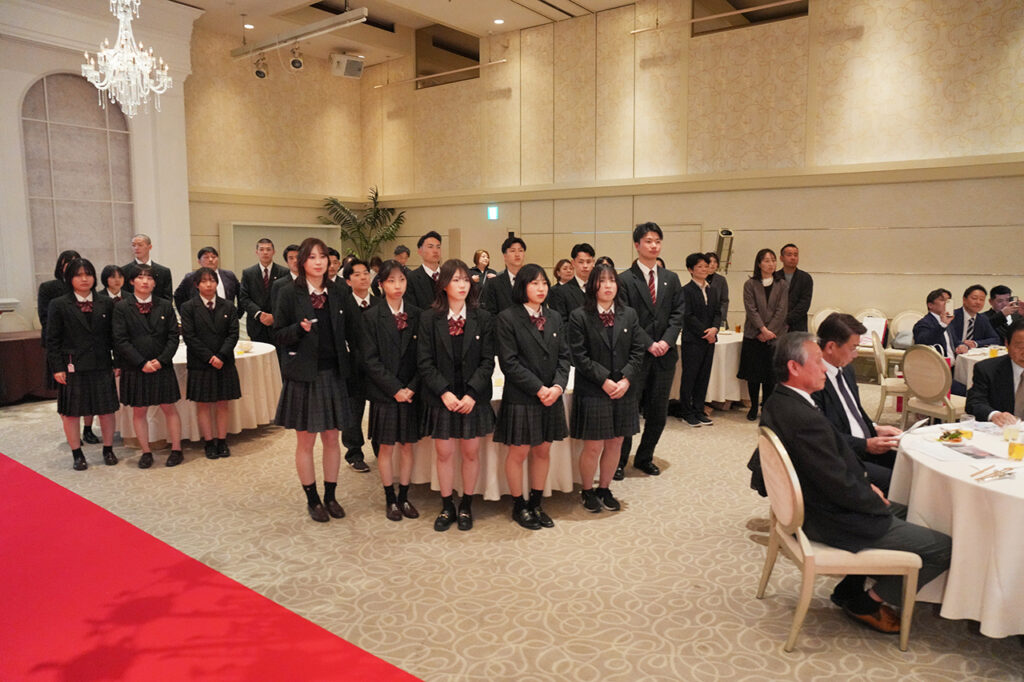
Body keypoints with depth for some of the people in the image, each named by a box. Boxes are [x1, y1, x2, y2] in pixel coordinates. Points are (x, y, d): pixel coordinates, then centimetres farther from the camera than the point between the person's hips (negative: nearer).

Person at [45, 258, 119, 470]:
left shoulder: (106, 304, 7)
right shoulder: (58, 305, 0)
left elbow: (113, 336, 9)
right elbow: (52, 340, -1)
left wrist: (118, 362, 4)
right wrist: (57, 368, -7)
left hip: (102, 366, 2)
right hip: (73, 367, -2)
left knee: (107, 409, 6)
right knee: (71, 412, 6)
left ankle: (108, 450, 21)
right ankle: (77, 454, 20)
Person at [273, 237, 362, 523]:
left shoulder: (337, 293, 5)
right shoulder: (289, 293, -5)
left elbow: (352, 331, 8)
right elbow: (279, 335, -6)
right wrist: (300, 328, -21)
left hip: (332, 373, 3)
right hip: (303, 374, -3)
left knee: (331, 438, 10)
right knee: (305, 441, 7)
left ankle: (330, 496, 25)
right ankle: (312, 500, 22)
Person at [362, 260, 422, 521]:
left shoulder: (416, 314, 3)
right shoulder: (371, 316, -4)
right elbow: (371, 359, -8)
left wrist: (412, 387, -10)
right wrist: (395, 389, -14)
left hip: (410, 392, 2)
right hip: (384, 393, -2)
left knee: (407, 446, 9)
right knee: (386, 448, 7)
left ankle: (404, 497, 23)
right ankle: (390, 499, 21)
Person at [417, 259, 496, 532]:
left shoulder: (482, 318, -1)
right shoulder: (429, 318, -2)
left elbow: (487, 361, -3)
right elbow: (425, 362, -5)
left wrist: (472, 394, -13)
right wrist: (444, 392, -14)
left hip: (473, 398, 1)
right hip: (441, 397, 0)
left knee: (471, 452, 8)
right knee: (444, 453, 7)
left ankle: (466, 506, 25)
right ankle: (447, 507, 23)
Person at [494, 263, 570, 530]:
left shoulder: (554, 318, 10)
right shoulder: (508, 318, -8)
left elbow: (563, 356, 9)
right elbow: (509, 362, -12)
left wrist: (558, 385, -9)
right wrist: (539, 389, -16)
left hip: (551, 398, 5)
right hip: (520, 398, -5)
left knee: (543, 451, 12)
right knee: (519, 453, 5)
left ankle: (536, 504, 27)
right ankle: (519, 506, 22)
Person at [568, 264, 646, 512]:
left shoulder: (629, 315, 8)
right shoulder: (579, 316, -5)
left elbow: (638, 351, 5)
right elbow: (579, 356, -9)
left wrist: (626, 380, -9)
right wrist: (604, 380, -15)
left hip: (624, 391, 4)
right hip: (592, 392, -4)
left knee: (615, 444, 11)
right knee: (593, 447, 1)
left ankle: (604, 488, 30)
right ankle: (587, 491, 23)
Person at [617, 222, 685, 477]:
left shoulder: (671, 279, 11)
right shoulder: (626, 279, -4)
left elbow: (678, 314, 7)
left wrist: (666, 341, -7)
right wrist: (649, 344, -13)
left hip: (664, 353, 5)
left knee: (658, 411, 10)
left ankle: (645, 457, 26)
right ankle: (620, 460, 15)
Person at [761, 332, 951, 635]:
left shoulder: (776, 403, 1)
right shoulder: (804, 418, -31)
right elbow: (842, 487, -26)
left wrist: (866, 487, 5)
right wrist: (877, 500, -6)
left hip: (812, 505, 10)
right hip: (831, 522, -10)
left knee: (906, 513, 28)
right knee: (943, 547, -1)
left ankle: (850, 589, 28)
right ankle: (869, 603, 14)